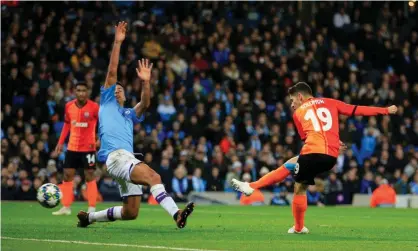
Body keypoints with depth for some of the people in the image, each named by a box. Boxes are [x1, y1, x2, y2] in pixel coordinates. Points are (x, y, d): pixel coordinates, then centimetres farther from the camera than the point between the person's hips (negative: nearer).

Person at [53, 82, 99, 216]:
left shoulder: (94, 107, -12)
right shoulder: (69, 106, 1)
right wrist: (60, 142, 10)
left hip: (88, 148, -4)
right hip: (72, 147, 4)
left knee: (89, 176, -3)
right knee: (67, 174, 4)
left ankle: (92, 208, 1)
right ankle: (66, 207, 11)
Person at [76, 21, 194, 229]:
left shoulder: (130, 114, 30)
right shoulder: (107, 103, 18)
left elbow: (145, 103, 8)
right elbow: (112, 72, 10)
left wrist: (146, 82, -7)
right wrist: (117, 42, 4)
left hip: (128, 158, 7)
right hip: (115, 156, -7)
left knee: (131, 212, 4)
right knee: (153, 176, -29)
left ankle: (89, 217, 23)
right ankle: (176, 214, -44)